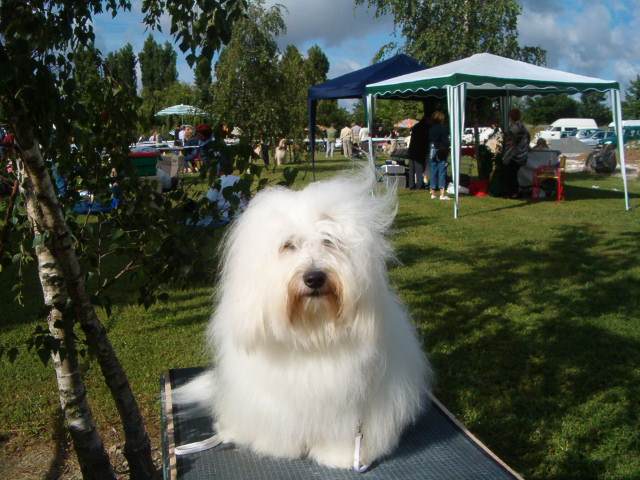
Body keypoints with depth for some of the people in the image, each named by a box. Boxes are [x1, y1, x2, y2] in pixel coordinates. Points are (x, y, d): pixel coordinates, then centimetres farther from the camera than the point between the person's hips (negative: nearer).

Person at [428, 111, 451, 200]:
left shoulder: (430, 129, 7)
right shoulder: (442, 128, -8)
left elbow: (429, 142, 10)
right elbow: (446, 142, -9)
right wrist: (447, 152, 0)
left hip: (432, 153, 5)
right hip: (441, 154, -5)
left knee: (433, 173, 10)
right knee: (442, 173, -4)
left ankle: (432, 193, 14)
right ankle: (442, 194, -8)